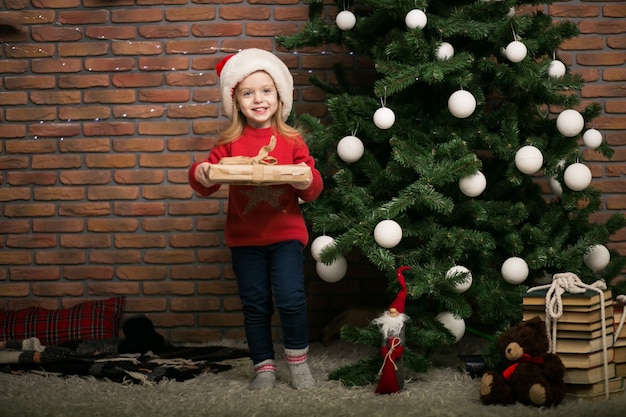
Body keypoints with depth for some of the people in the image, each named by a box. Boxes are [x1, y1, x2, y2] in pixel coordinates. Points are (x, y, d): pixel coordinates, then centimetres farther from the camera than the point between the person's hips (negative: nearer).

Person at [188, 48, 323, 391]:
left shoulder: (291, 140, 0)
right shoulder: (230, 143, 2)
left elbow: (313, 190, -1)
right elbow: (206, 184, 1)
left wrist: (306, 179, -23)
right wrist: (200, 174, -21)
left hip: (286, 233, -1)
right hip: (244, 237, 1)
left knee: (290, 298, -10)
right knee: (255, 304, 8)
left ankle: (297, 358, 12)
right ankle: (264, 366, 22)